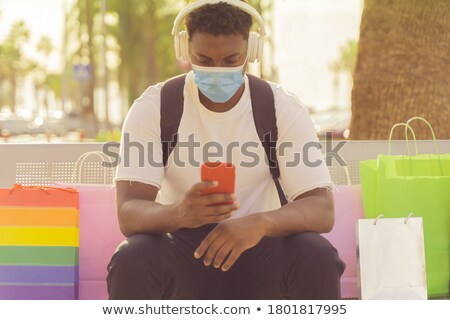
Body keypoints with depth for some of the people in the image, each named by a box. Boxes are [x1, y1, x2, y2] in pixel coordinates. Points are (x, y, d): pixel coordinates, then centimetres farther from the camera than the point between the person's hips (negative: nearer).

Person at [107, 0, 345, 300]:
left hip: (258, 252, 1)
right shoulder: (154, 108, -9)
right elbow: (129, 213, -19)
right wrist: (179, 213, -44)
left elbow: (322, 210, -17)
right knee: (131, 261, -33)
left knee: (318, 258, -31)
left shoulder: (284, 109, -7)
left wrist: (263, 222, -40)